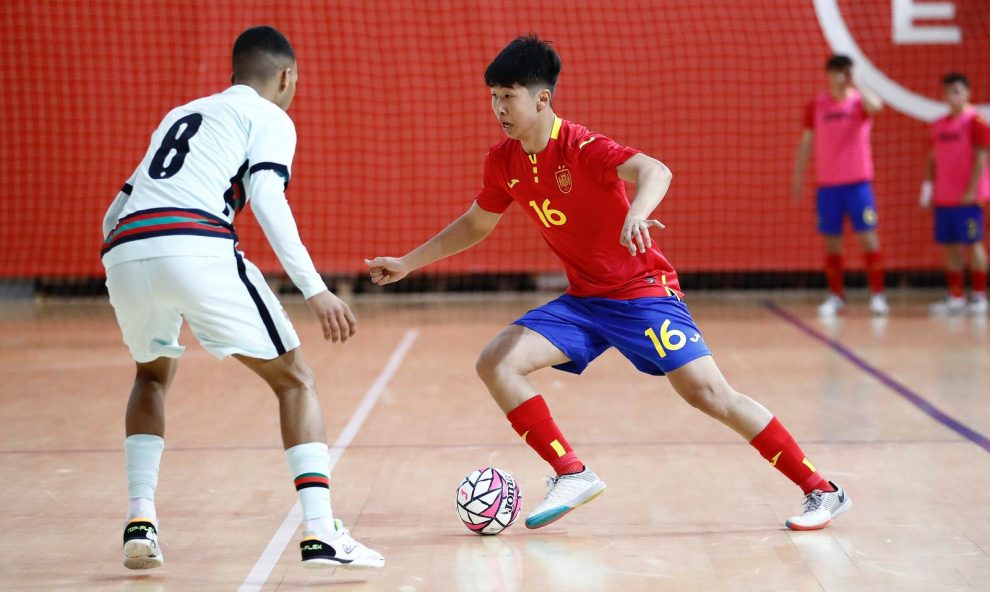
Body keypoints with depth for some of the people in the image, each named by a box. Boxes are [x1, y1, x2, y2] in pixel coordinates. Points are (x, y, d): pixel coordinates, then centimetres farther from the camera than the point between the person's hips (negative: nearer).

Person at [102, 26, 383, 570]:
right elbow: (266, 199, -2)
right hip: (195, 248, -6)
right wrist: (314, 290, -6)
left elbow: (115, 212, 33)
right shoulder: (269, 117, 17)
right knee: (293, 380, 9)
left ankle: (139, 520, 19)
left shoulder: (181, 114, 35)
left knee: (153, 376, 33)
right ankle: (320, 535, -3)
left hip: (124, 255, 6)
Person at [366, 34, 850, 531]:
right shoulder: (503, 161, 0)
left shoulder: (581, 148, -20)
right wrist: (406, 263, 16)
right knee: (495, 364, -10)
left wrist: (636, 211, -60)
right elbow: (475, 225, 18)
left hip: (643, 291, -6)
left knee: (708, 393, -17)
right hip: (583, 300, 7)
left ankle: (822, 492, -7)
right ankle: (572, 475, -2)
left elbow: (655, 171, -39)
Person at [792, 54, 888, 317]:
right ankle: (836, 296, 11)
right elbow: (805, 143, 12)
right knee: (831, 240, 4)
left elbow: (875, 106, -26)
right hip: (827, 184, 2)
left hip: (858, 182, -2)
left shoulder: (859, 100, 0)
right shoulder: (817, 106, 7)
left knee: (868, 236, -5)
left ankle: (877, 294, -1)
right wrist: (798, 178, 8)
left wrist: (855, 84, -19)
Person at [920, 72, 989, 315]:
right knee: (950, 246, 7)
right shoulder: (939, 125, 13)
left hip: (966, 198, -6)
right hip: (943, 198, 6)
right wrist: (927, 185, 5)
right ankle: (956, 297, 12)